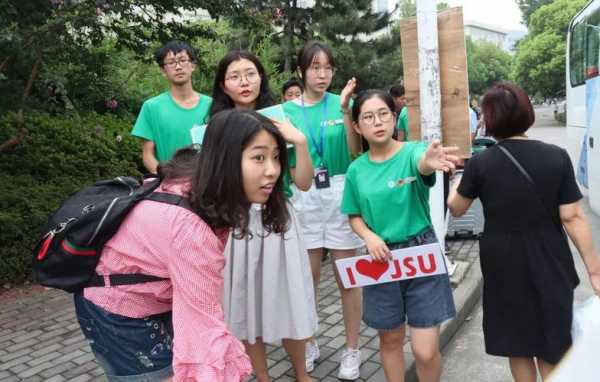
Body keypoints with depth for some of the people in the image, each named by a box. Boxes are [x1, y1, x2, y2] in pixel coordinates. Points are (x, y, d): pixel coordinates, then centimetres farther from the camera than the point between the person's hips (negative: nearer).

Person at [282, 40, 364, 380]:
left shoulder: (342, 103, 0)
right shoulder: (287, 110, 4)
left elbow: (356, 151, -9)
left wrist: (345, 110, -18)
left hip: (340, 193, -1)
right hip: (303, 197, 2)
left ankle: (352, 350, 20)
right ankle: (308, 343, 29)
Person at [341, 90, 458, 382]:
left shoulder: (411, 151, -11)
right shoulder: (356, 170, -1)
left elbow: (421, 162, -36)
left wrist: (430, 162, -60)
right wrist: (369, 236, -13)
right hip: (382, 259, 3)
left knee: (426, 351, -1)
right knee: (390, 339, 17)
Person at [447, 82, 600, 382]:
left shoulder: (480, 163, -12)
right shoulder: (557, 157, -10)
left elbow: (456, 209, 1)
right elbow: (573, 217, -10)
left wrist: (458, 182, 21)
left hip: (504, 264, 0)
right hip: (548, 261, 1)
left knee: (516, 340, 19)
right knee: (552, 340, 20)